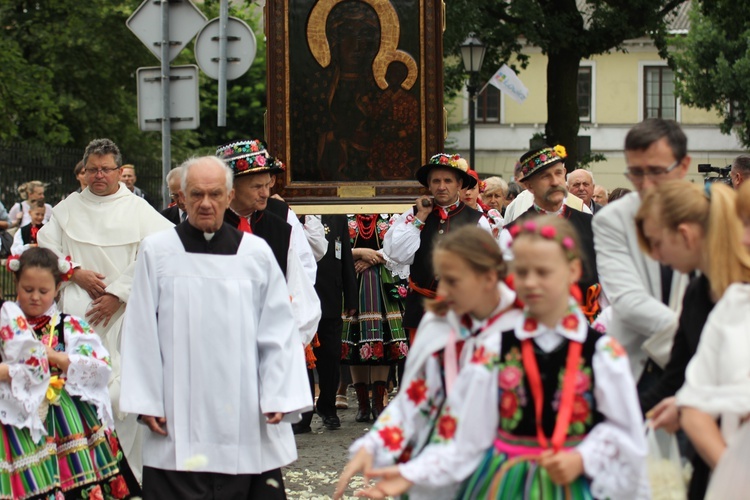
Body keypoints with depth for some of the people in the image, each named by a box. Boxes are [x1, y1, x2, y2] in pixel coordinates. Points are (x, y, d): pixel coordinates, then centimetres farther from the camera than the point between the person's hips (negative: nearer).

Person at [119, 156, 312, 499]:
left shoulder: (256, 253, 5)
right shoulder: (156, 252, 3)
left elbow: (278, 330, 5)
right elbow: (141, 334, 3)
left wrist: (279, 395, -4)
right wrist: (146, 402, -2)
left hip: (246, 419, 1)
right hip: (178, 419, -1)